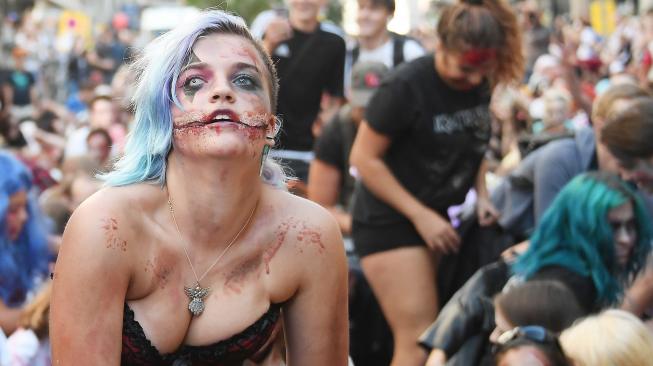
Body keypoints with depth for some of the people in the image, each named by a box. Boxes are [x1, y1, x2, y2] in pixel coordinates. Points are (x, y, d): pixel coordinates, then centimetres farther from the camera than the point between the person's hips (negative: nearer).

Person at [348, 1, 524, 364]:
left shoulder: (482, 84, 0)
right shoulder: (406, 86, -19)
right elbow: (365, 157, -15)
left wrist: (481, 194, -1)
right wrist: (421, 216, -16)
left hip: (441, 219, 7)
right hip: (389, 222, -7)